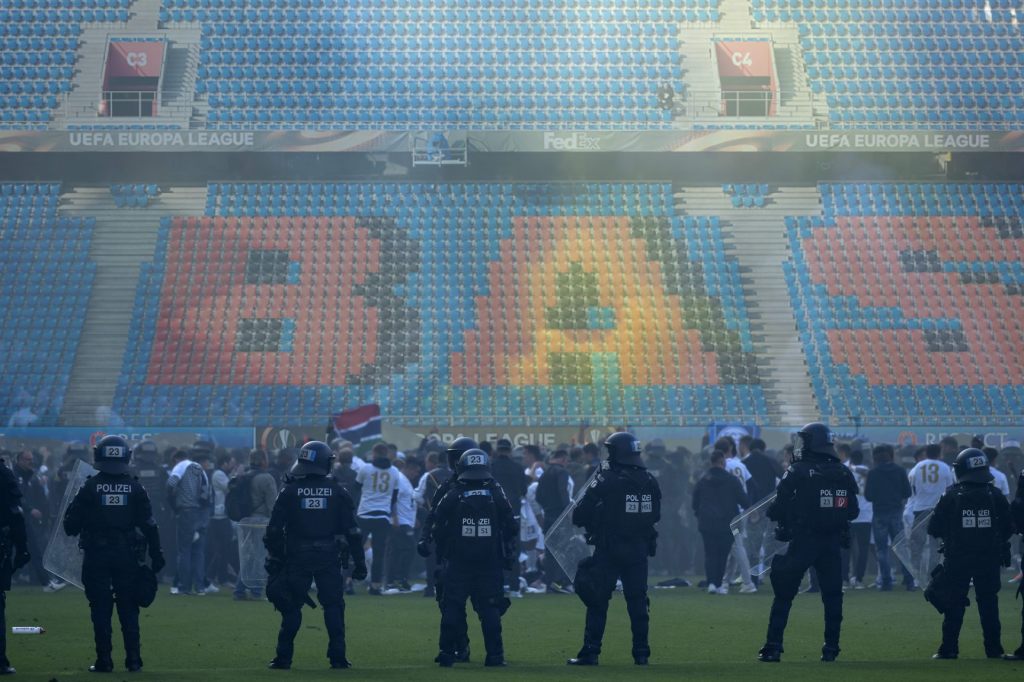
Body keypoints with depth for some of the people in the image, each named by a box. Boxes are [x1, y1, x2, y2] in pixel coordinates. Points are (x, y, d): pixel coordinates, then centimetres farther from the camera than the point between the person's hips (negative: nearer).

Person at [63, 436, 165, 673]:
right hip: (126, 554, 2)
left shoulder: (90, 487, -6)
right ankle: (133, 660, 7)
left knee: (101, 609, 4)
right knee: (128, 609, 9)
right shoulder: (135, 488, -1)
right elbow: (149, 524, 0)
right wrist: (155, 553, 7)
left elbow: (71, 523, -5)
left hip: (96, 555, -2)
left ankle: (104, 660, 3)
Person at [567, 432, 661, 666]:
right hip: (639, 550, 4)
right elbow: (655, 515, 13)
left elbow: (578, 516, -11)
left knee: (597, 602, 2)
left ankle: (590, 653, 1)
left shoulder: (606, 482, -13)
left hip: (608, 551, -4)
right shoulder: (650, 482, 2)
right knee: (638, 601, 10)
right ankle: (641, 653, 11)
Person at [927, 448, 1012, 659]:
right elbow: (1008, 528, 2)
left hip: (957, 560, -1)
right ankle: (994, 649, 10)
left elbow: (934, 529, -5)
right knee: (989, 604, 9)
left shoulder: (950, 497, -8)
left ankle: (948, 649, 4)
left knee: (954, 604, 5)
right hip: (989, 560, 1)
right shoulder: (994, 496, -3)